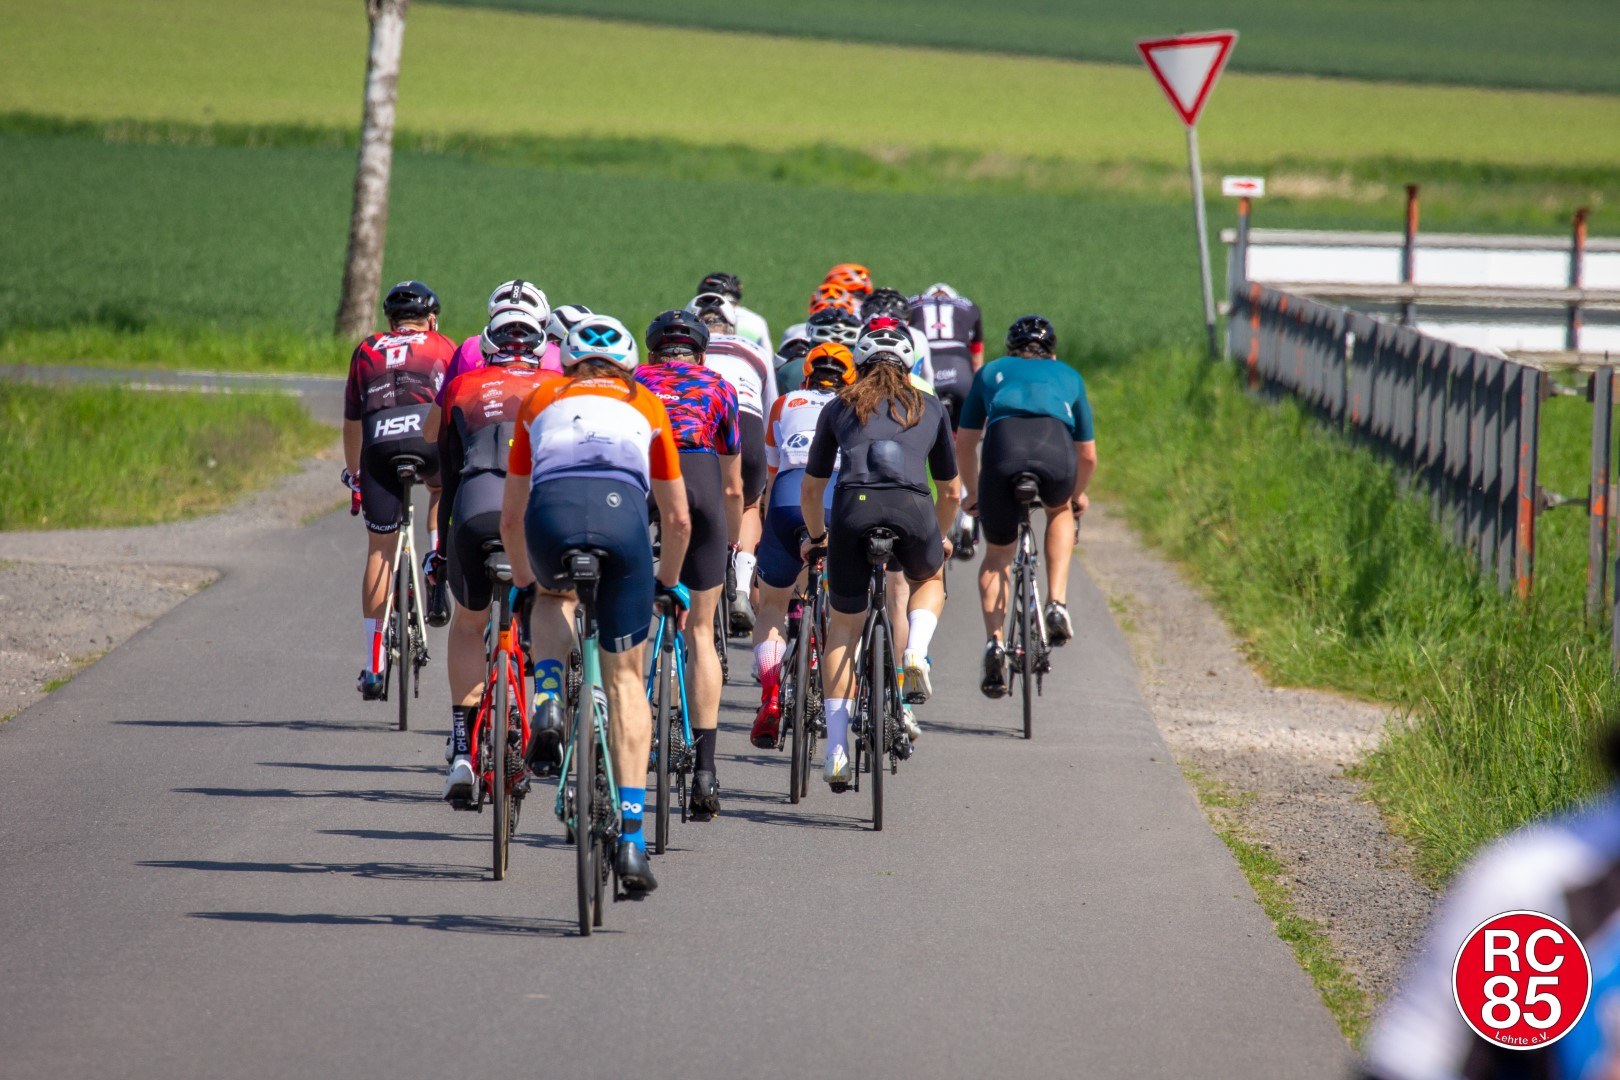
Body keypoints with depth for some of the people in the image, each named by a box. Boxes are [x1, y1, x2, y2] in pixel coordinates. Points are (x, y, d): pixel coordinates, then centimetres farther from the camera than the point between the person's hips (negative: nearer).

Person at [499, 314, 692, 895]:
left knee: (552, 596, 36)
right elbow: (678, 519, 34)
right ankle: (631, 835, 2)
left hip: (551, 510, 1)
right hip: (621, 510, -1)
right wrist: (669, 584, 50)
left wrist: (523, 581, 51)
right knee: (625, 678, 10)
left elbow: (510, 516, 37)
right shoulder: (645, 406, 32)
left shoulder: (540, 401, 33)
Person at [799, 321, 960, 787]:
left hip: (854, 508, 0)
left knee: (842, 628, 17)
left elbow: (810, 490, 31)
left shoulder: (839, 408, 25)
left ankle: (837, 749, 8)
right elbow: (950, 491, 35)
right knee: (930, 579, 35)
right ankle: (917, 652, 5)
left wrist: (816, 537, 49)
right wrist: (938, 536, 53)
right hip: (912, 509, 0)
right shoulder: (930, 409, 27)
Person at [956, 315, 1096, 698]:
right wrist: (1077, 494, 58)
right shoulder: (1068, 376, 35)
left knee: (997, 556, 21)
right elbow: (1088, 455, 39)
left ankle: (995, 642, 2)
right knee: (1059, 512, 35)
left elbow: (964, 443, 35)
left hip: (1003, 448, 0)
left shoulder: (991, 372, 35)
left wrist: (972, 492, 52)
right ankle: (1057, 603, 17)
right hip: (1055, 449, 0)